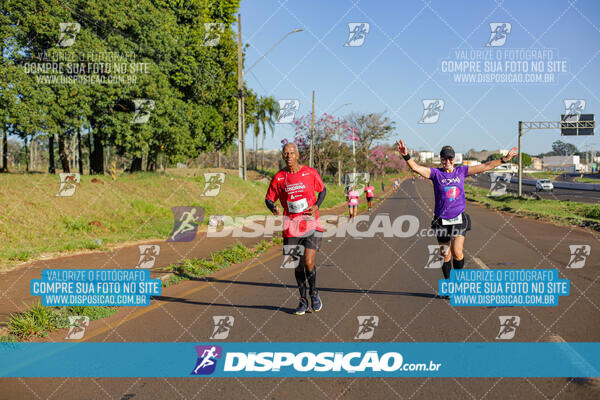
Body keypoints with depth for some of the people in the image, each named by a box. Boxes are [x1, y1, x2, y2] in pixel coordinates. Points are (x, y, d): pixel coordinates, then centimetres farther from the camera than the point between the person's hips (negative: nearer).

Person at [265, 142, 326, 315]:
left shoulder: (310, 173, -1)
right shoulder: (278, 178, 1)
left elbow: (322, 190, 13)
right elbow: (269, 199, 7)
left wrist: (316, 206, -5)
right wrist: (273, 208, -16)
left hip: (311, 223, -2)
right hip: (291, 226, 2)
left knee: (308, 262, -13)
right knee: (298, 265, 7)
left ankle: (314, 293, 14)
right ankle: (303, 301, 21)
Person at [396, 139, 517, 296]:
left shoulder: (461, 171, 5)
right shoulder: (436, 173, -1)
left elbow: (485, 166, 8)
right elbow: (416, 168, -16)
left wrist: (504, 159, 3)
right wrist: (406, 156, -34)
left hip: (459, 219, 0)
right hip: (441, 221, 0)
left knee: (457, 252, -14)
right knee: (446, 255, 6)